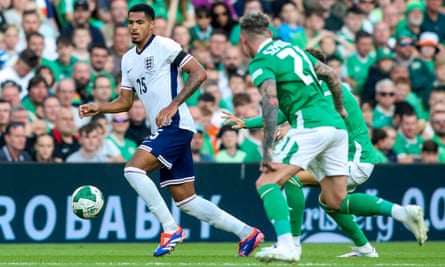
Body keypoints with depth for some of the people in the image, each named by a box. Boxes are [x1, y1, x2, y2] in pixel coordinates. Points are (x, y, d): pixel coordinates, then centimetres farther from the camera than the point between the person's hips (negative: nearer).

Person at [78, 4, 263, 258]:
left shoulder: (164, 46, -7)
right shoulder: (129, 59, 18)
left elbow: (199, 73, -13)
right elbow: (125, 102, 23)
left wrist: (174, 105, -19)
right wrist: (98, 108, 6)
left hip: (176, 125, -9)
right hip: (163, 131, 9)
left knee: (133, 169, -21)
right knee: (186, 200, 7)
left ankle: (171, 229, -14)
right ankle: (247, 233, 13)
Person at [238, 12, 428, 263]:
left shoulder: (261, 62, -3)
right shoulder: (292, 49, 22)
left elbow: (271, 102, -18)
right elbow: (331, 74, 26)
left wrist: (267, 150, -21)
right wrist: (339, 108, 41)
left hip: (310, 126, -8)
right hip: (337, 126, 8)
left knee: (267, 183, -9)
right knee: (335, 202, 11)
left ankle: (287, 245, -27)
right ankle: (402, 212, 0)